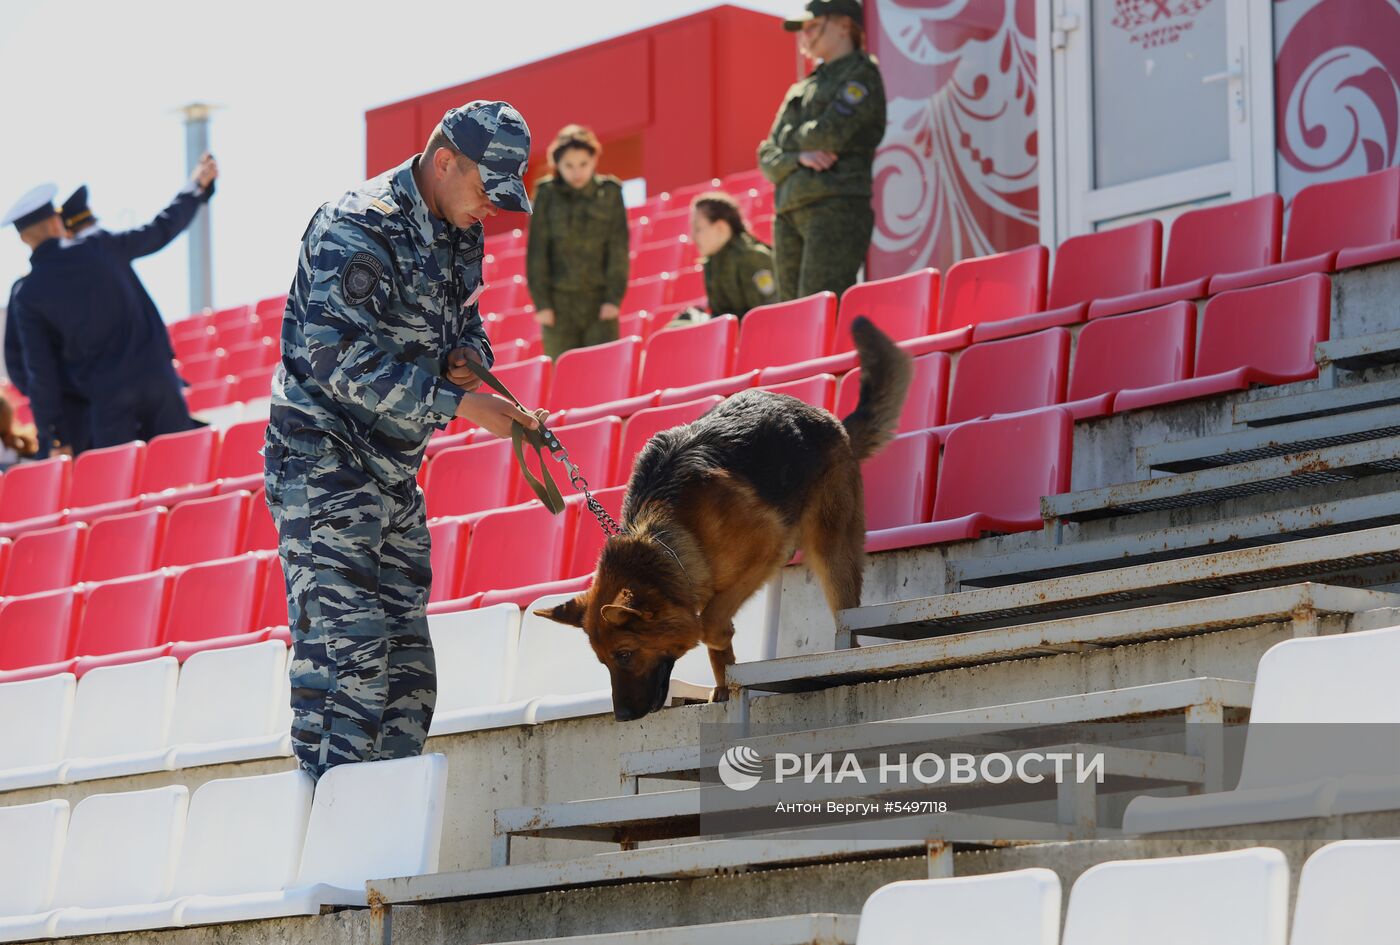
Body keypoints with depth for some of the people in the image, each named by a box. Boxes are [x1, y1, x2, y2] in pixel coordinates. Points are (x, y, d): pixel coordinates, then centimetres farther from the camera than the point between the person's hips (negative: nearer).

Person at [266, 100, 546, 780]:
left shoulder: (460, 235, 9)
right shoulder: (356, 232, -19)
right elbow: (344, 359, -27)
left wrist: (469, 353, -1)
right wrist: (463, 404, -28)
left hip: (394, 473, 9)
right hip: (324, 466, -9)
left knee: (406, 666, 9)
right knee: (346, 647, -15)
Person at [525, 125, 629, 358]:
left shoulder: (609, 193, 2)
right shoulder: (547, 195, 1)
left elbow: (618, 249, 2)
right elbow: (537, 251, 1)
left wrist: (614, 297, -5)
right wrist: (541, 302, -3)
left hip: (600, 301, 0)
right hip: (559, 302, 0)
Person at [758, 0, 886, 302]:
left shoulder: (861, 75, 2)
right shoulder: (802, 90, 23)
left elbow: (830, 134, -13)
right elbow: (768, 158, 16)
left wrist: (792, 138, 7)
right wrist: (799, 157, -6)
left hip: (837, 207, -8)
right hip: (790, 214, 8)